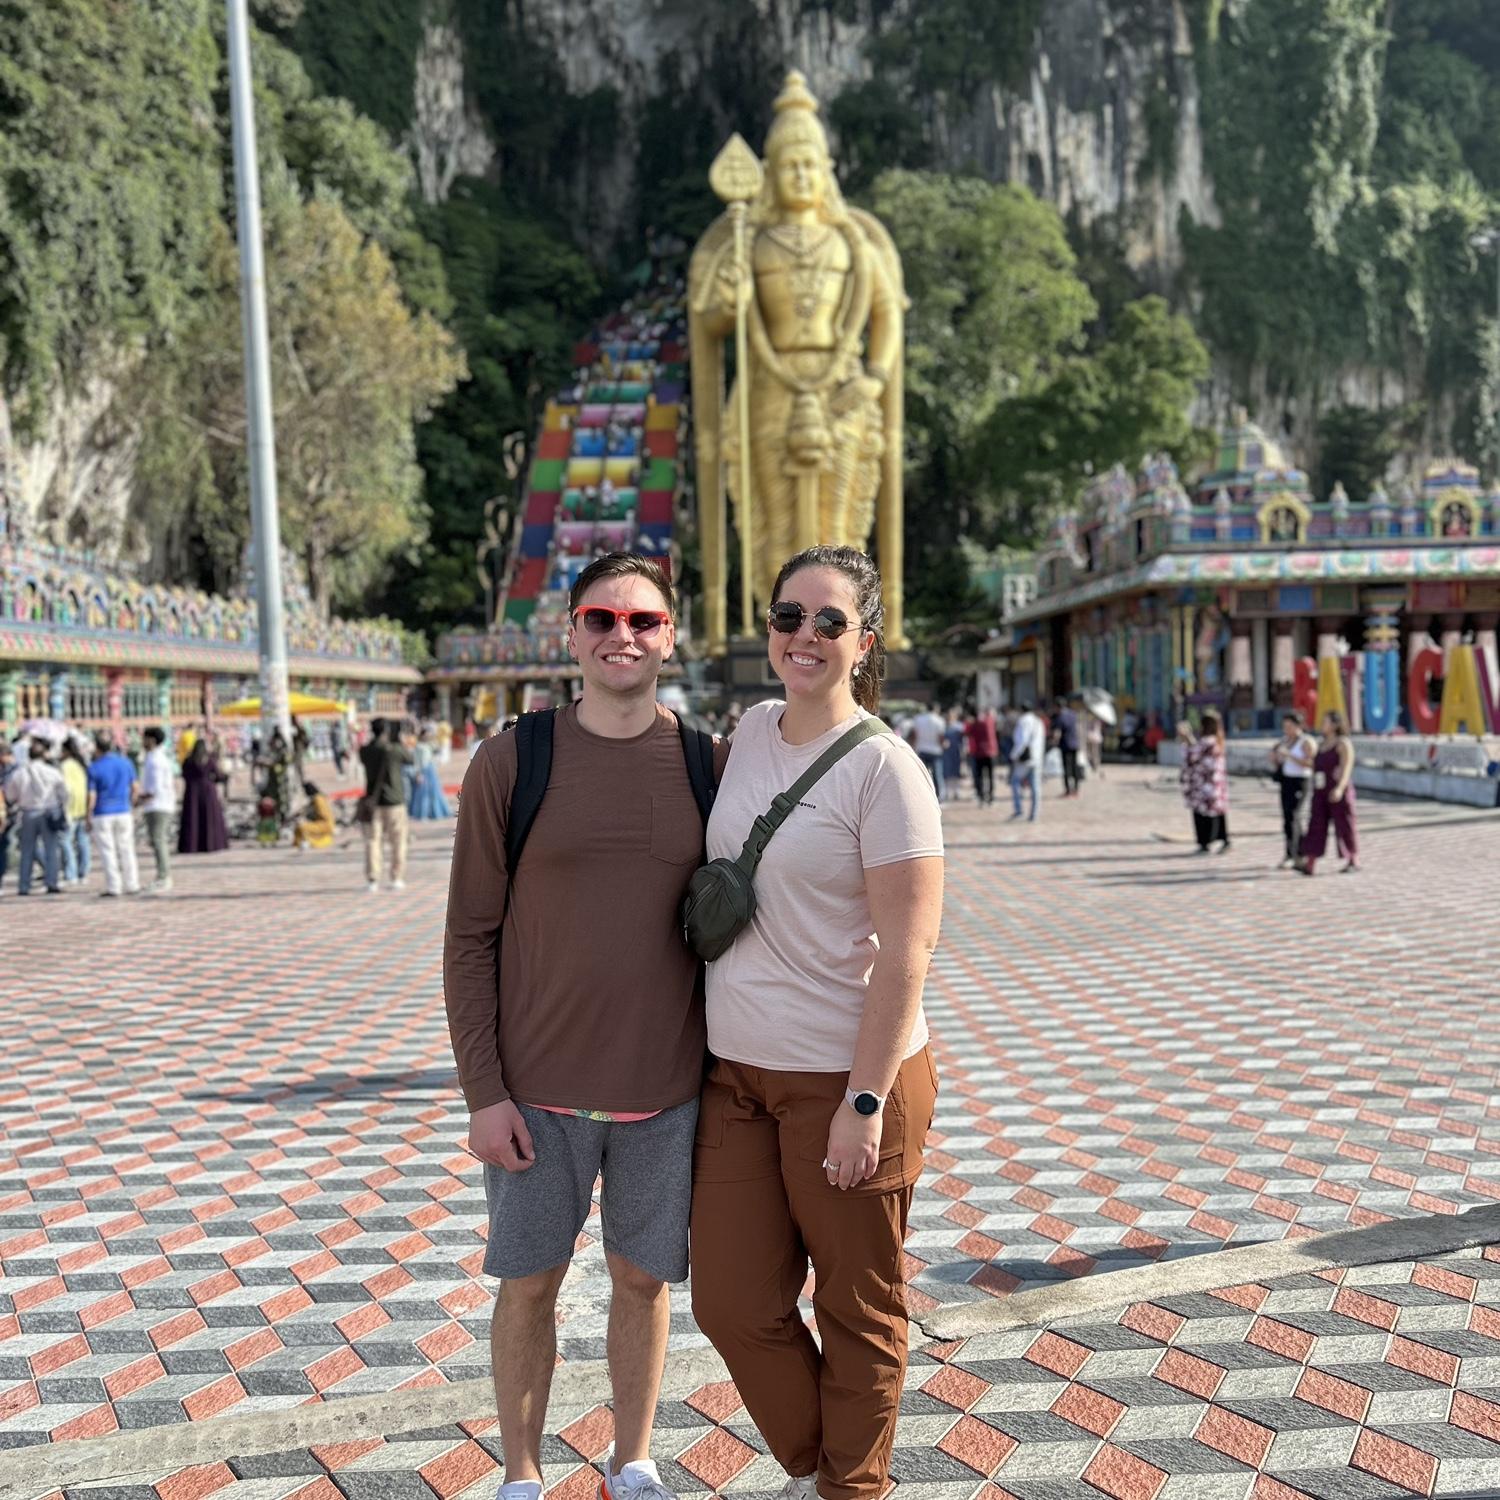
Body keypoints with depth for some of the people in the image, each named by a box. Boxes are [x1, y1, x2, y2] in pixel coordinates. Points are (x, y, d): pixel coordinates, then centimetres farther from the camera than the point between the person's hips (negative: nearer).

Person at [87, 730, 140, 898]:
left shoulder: (94, 767, -11)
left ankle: (113, 887, 2)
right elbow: (134, 788, 8)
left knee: (107, 851, 2)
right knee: (126, 849, 11)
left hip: (102, 815, -3)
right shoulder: (125, 762, 0)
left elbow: (92, 797, -11)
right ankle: (131, 885, 13)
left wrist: (88, 819, -2)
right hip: (123, 812, 3)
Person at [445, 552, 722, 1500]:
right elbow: (472, 938, -4)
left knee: (645, 1278, 14)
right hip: (539, 1088, -1)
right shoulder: (512, 760, -6)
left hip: (668, 1089, 2)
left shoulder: (708, 763, 0)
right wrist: (483, 1092, -7)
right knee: (530, 1282, 10)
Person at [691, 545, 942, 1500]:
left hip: (844, 1078, -6)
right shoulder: (750, 731, 6)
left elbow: (908, 949, -16)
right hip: (737, 1070, 6)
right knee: (732, 1305, 11)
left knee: (858, 1314, 11)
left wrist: (865, 1100, -18)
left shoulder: (883, 768, -14)